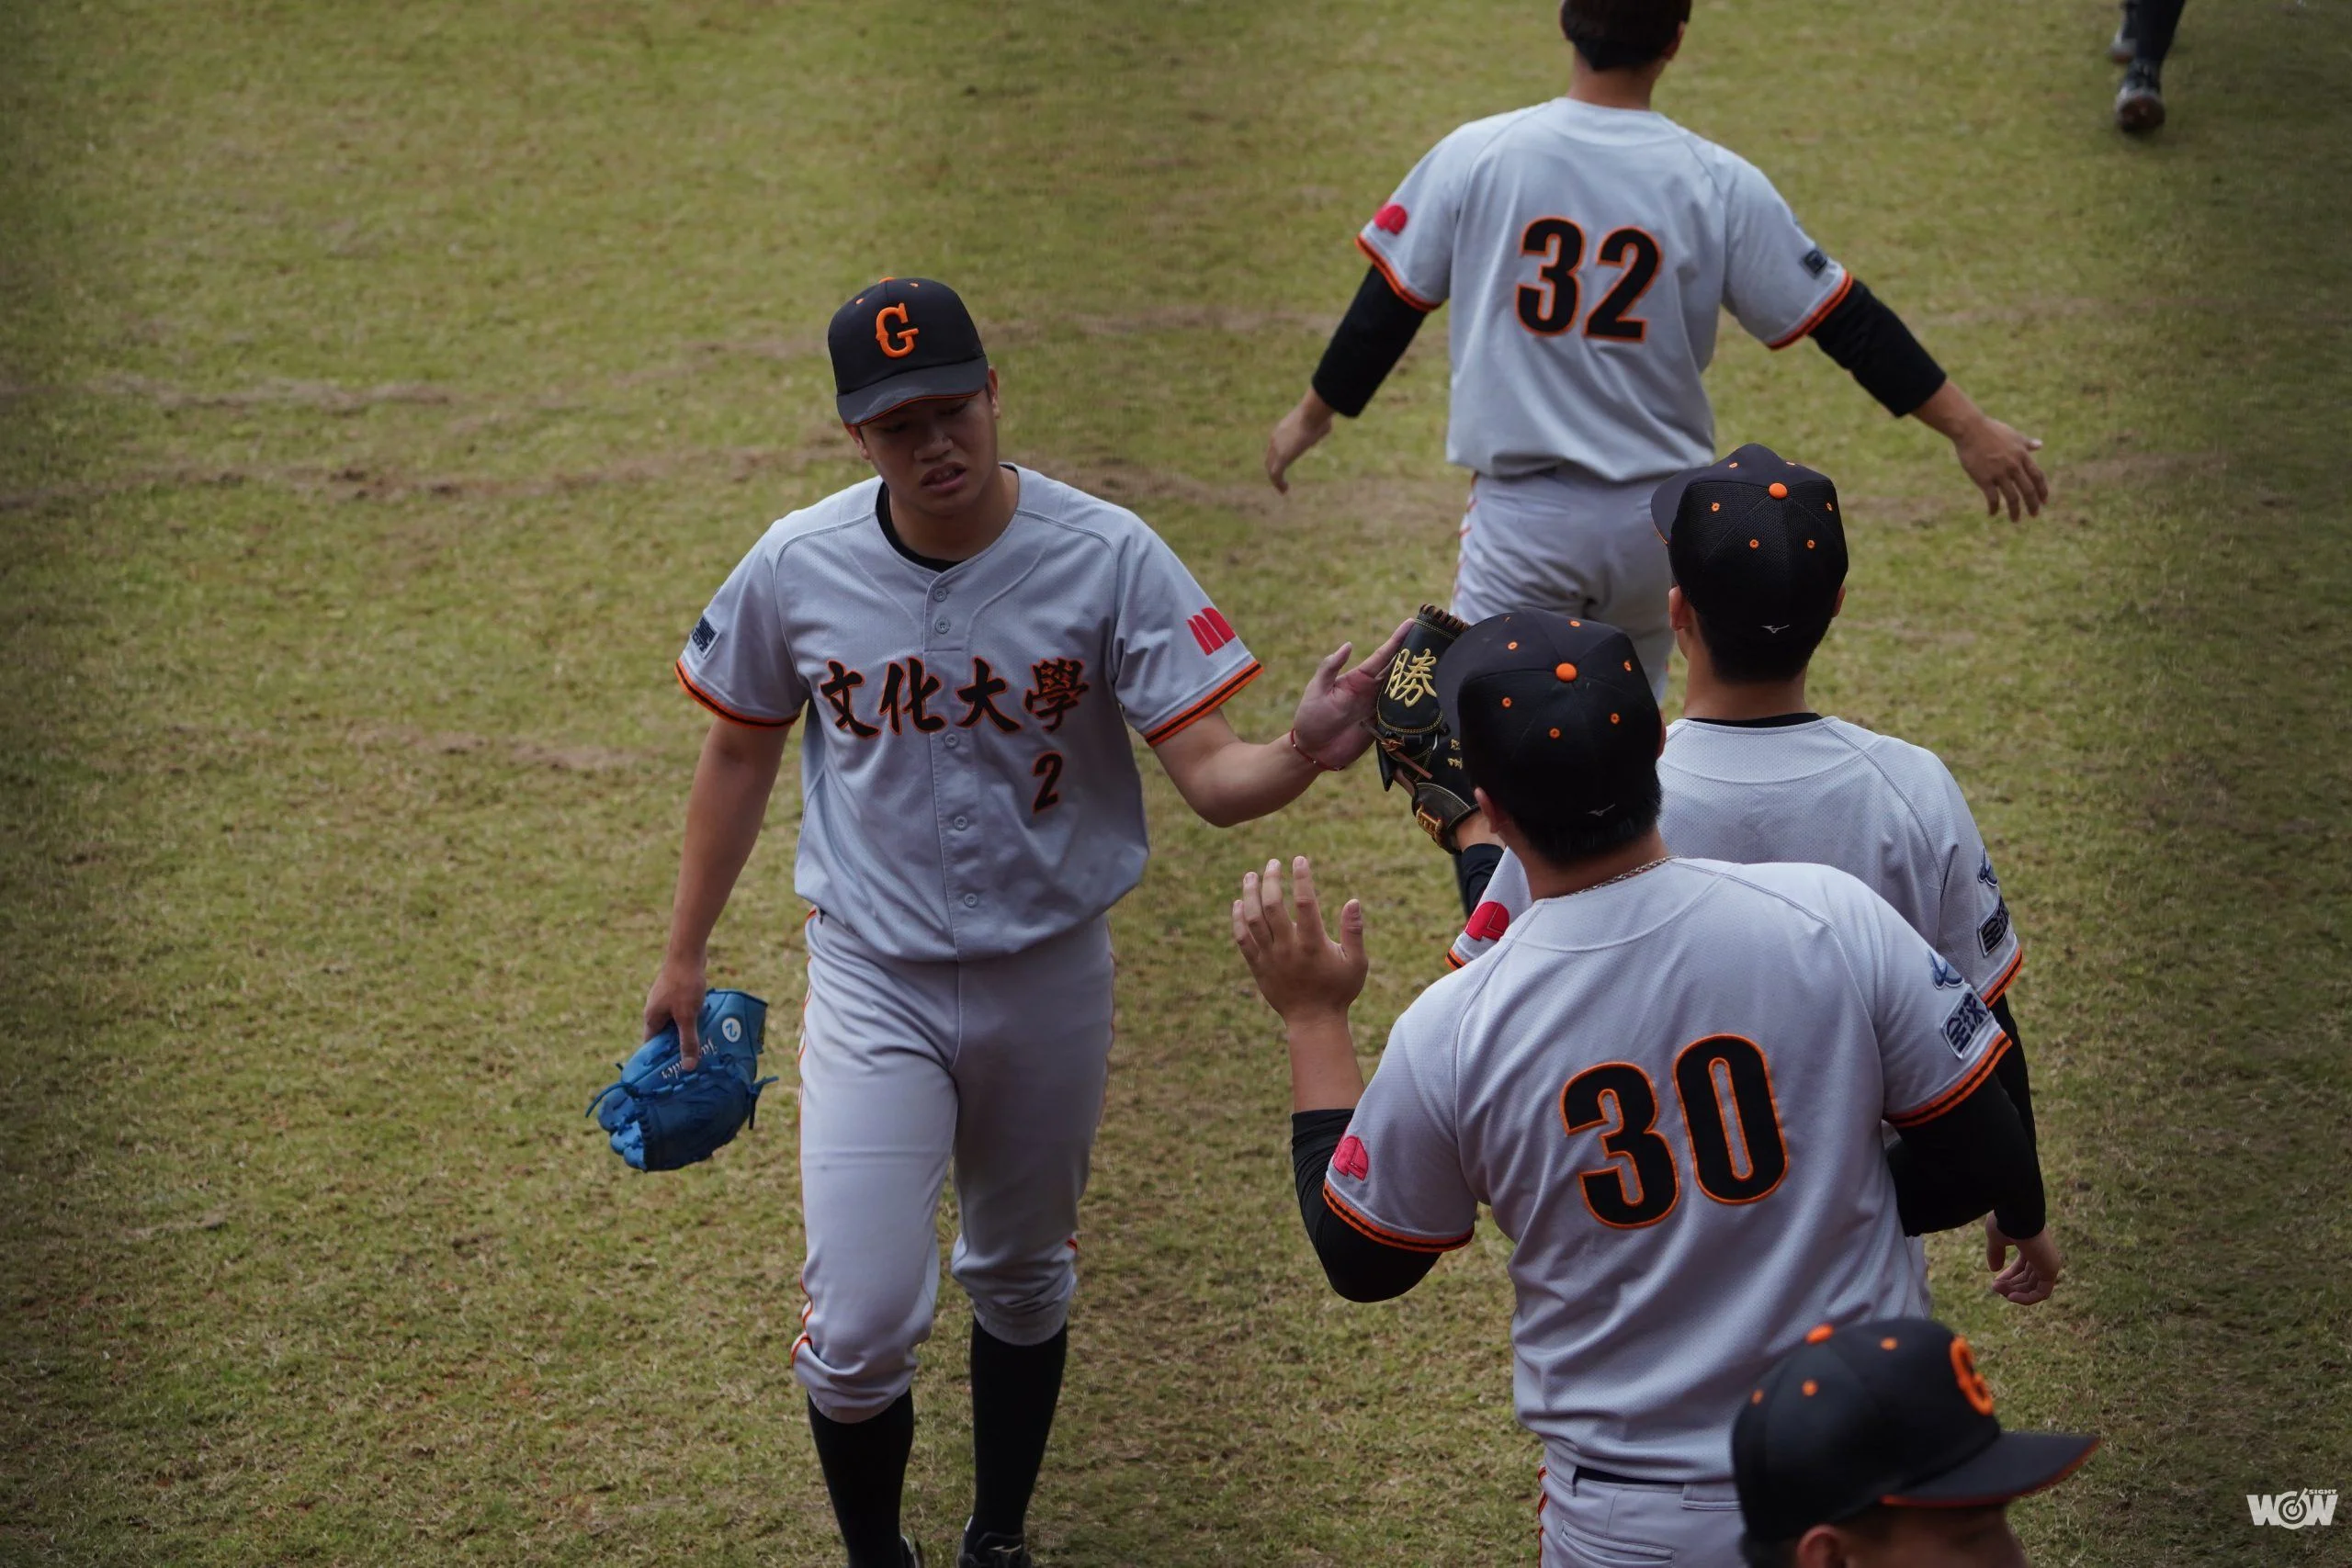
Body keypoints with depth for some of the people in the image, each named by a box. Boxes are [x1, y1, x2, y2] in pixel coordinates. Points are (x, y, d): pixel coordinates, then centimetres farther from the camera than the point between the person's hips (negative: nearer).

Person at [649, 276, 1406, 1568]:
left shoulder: (1108, 557, -15)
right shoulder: (796, 568, -11)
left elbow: (1209, 773, -20)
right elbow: (740, 753, 6)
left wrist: (1302, 755, -43)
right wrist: (685, 955, 11)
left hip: (1050, 976, 1)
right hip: (874, 985, -1)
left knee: (1022, 1279, 20)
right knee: (860, 1326, -9)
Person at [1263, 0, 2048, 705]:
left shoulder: (1475, 156, -7)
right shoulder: (1719, 184, -5)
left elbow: (1388, 304, 1)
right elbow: (1847, 321, -2)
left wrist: (1313, 415, 17)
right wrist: (1970, 430, 6)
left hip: (1522, 519, -2)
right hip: (1658, 520, 2)